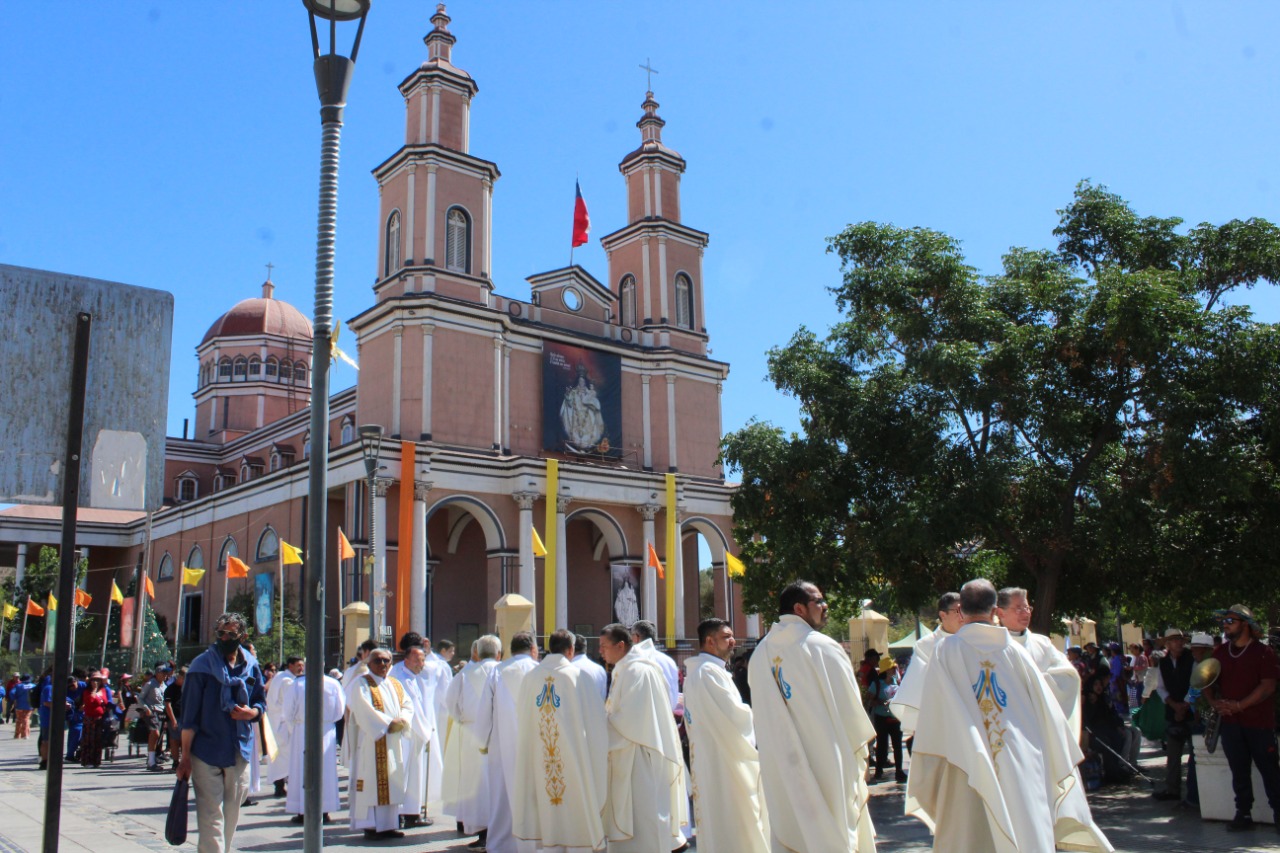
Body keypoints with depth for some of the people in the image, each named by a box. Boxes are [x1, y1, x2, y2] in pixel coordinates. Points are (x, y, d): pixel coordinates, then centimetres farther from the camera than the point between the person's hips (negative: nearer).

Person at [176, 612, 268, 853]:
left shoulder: (251, 666, 5)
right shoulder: (202, 665, -7)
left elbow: (261, 702, 15)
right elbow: (189, 716, -7)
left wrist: (252, 712, -9)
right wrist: (185, 756, -8)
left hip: (240, 752, 4)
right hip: (207, 752, -4)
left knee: (232, 814, 13)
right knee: (211, 816, -6)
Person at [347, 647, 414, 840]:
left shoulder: (396, 685, 17)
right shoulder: (361, 684, -3)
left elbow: (407, 706, 11)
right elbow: (365, 710, -14)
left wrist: (402, 720, -10)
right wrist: (388, 723, -18)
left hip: (394, 741, 7)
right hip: (372, 740, -6)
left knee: (392, 781, 6)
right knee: (371, 780, -6)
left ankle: (388, 824, 12)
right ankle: (370, 826, -1)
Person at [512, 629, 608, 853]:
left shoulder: (529, 677, 1)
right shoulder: (578, 675, -8)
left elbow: (521, 721, 8)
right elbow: (595, 717, -4)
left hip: (540, 761, 3)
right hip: (574, 757, -3)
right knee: (577, 817, 6)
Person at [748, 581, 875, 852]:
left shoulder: (760, 654, 3)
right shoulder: (822, 647, -12)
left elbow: (763, 716, 7)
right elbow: (849, 707, -6)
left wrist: (788, 753, 16)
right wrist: (860, 755, 7)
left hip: (782, 770, 5)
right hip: (827, 766, -5)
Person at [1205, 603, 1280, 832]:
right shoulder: (1220, 653, 11)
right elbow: (1208, 682, 15)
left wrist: (1239, 705, -18)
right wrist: (1214, 702, -5)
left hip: (1259, 721, -5)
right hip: (1230, 722, 5)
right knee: (1239, 771, 9)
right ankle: (1243, 814, 16)